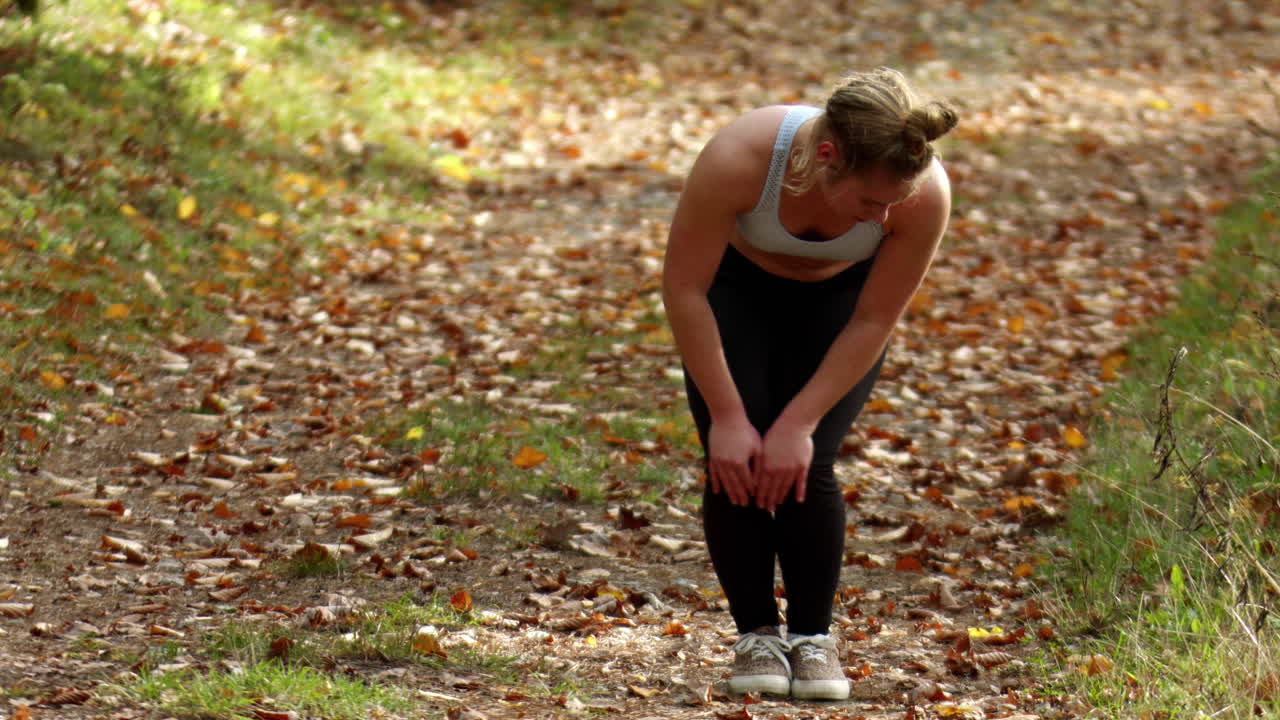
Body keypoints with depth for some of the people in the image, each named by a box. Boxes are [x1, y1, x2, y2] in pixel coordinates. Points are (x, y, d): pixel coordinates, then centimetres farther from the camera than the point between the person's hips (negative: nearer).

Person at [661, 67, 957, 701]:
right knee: (735, 462, -15)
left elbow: (872, 324, -22)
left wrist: (799, 423, -23)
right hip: (736, 287, 0)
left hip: (838, 297, 0)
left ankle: (812, 636, 4)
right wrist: (727, 417, -24)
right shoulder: (738, 159, -40)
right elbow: (683, 288, -26)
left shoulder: (925, 193, -35)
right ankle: (756, 634, 3)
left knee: (805, 466, -15)